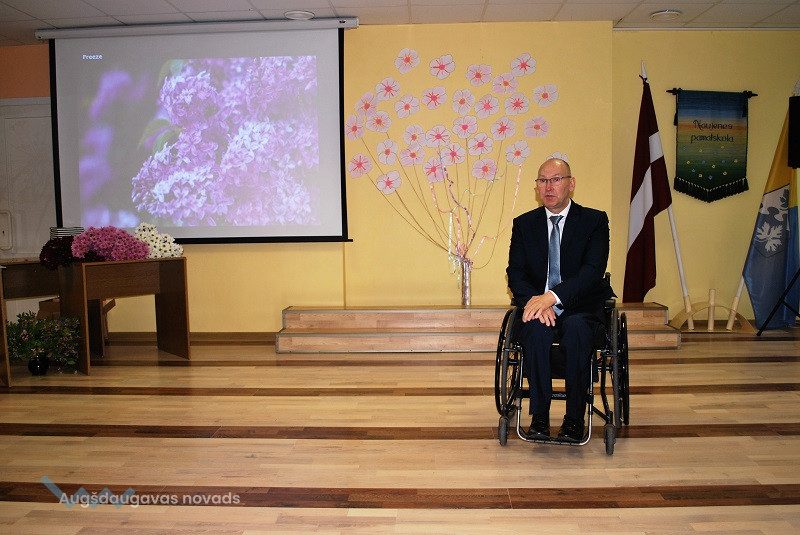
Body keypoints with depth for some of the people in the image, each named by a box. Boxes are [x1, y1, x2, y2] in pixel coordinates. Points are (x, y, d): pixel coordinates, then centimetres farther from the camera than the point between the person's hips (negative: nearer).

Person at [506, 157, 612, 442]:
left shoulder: (594, 220, 2)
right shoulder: (524, 223, 10)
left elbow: (593, 270, -12)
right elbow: (515, 272, 2)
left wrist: (552, 296, -27)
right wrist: (533, 301, -20)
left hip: (580, 307, -1)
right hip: (537, 304, 2)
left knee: (576, 329, -35)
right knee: (536, 329, -33)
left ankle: (574, 418, -21)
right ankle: (539, 417, -22)